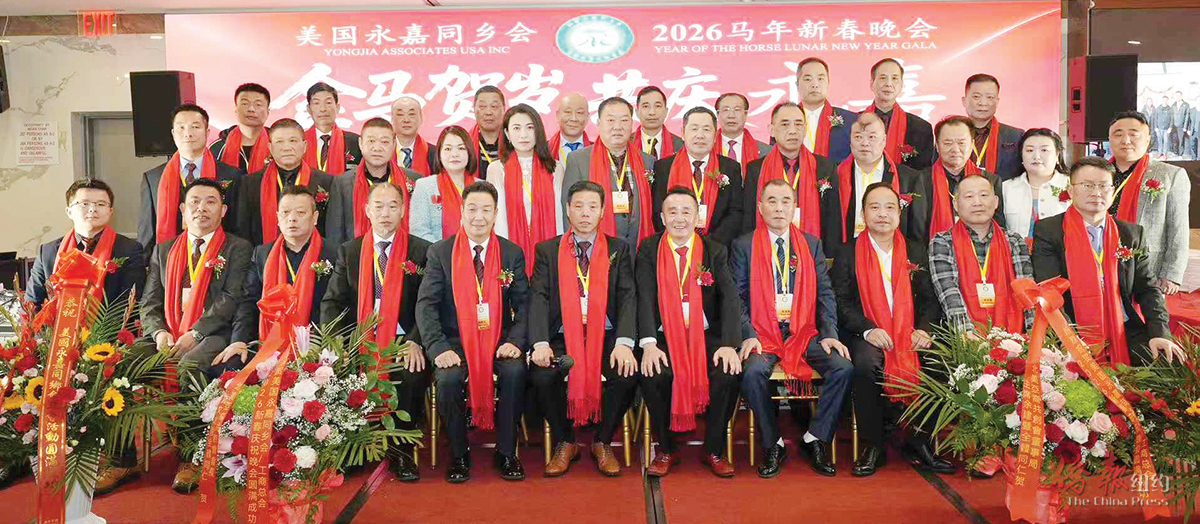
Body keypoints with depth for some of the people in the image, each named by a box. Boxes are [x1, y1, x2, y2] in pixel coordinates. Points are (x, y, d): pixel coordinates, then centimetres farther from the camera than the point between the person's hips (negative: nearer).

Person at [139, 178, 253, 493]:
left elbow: (232, 299, -4)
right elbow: (150, 302, 16)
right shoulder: (163, 250, 23)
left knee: (188, 367, -35)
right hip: (168, 336, 5)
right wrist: (160, 332, -5)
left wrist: (194, 334, -15)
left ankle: (192, 458, -26)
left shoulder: (238, 249, 8)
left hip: (212, 337, -4)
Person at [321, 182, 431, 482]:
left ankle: (402, 451, -13)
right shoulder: (349, 252, 15)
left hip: (402, 342, -2)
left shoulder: (420, 251, 6)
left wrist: (414, 341, -19)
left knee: (414, 373, -32)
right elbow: (332, 302, 8)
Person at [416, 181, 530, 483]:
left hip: (500, 340, 1)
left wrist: (515, 341, -13)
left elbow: (523, 304, 4)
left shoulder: (512, 254, 6)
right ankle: (459, 455, -4)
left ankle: (506, 452, -9)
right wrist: (439, 347, -17)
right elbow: (426, 305, -4)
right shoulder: (440, 253, 2)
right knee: (448, 378, -29)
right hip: (456, 340, 0)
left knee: (515, 371, -29)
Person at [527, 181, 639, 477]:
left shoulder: (618, 250, 11)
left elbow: (628, 297, -1)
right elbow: (539, 298, -1)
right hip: (562, 338, 0)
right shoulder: (547, 250, 11)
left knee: (627, 373, -27)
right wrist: (540, 343, -18)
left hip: (606, 336, 0)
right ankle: (565, 443, 0)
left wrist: (624, 342, -19)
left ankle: (603, 442, 0)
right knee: (541, 375, -28)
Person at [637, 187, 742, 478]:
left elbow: (729, 299, -3)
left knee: (729, 373, -26)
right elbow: (645, 298, -6)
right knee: (653, 375, -29)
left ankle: (714, 450, -3)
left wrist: (729, 345, -19)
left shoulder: (715, 251, 8)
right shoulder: (649, 250, 5)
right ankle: (666, 449, -3)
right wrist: (649, 344, -21)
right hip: (665, 336, -1)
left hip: (707, 336, 1)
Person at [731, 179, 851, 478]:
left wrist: (830, 333, -5)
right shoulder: (743, 246, 6)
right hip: (763, 333, -2)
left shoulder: (811, 244, 13)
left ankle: (815, 440, -5)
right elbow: (737, 296, 0)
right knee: (753, 372, -31)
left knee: (844, 367, -22)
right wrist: (748, 335, -14)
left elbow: (825, 293, 9)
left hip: (805, 333, 3)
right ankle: (773, 445, -10)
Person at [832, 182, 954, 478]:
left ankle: (918, 442, -7)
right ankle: (873, 446, -16)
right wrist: (868, 330, -18)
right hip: (867, 336, -3)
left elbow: (930, 300, 11)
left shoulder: (916, 254, 16)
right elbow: (842, 303, -2)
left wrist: (924, 329, -9)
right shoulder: (848, 255, 7)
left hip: (909, 337, 3)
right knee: (867, 363, -35)